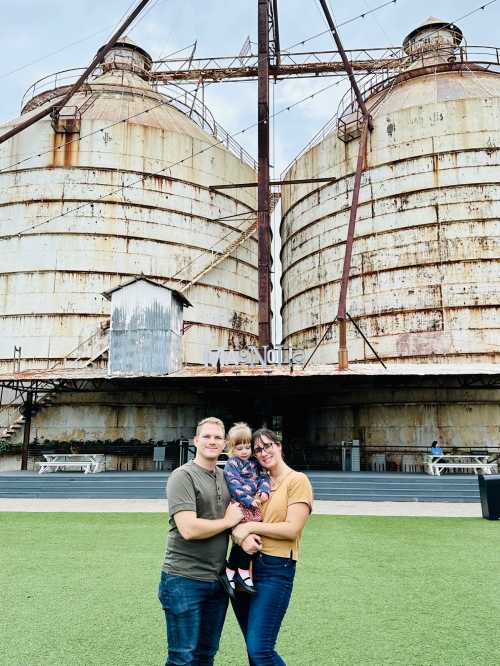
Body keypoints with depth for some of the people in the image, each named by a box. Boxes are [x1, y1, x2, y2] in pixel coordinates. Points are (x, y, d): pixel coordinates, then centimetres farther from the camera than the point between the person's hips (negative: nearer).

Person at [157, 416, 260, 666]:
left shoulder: (225, 477, 10)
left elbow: (236, 517, 11)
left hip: (217, 579, 7)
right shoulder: (183, 476, -13)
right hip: (184, 580, -7)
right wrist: (228, 521, -10)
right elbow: (188, 529, -24)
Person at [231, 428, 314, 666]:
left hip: (275, 569, -6)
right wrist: (243, 536, -9)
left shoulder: (297, 480, -5)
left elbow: (292, 529, -13)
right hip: (245, 565, 7)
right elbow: (238, 517, 11)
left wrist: (251, 527, -13)